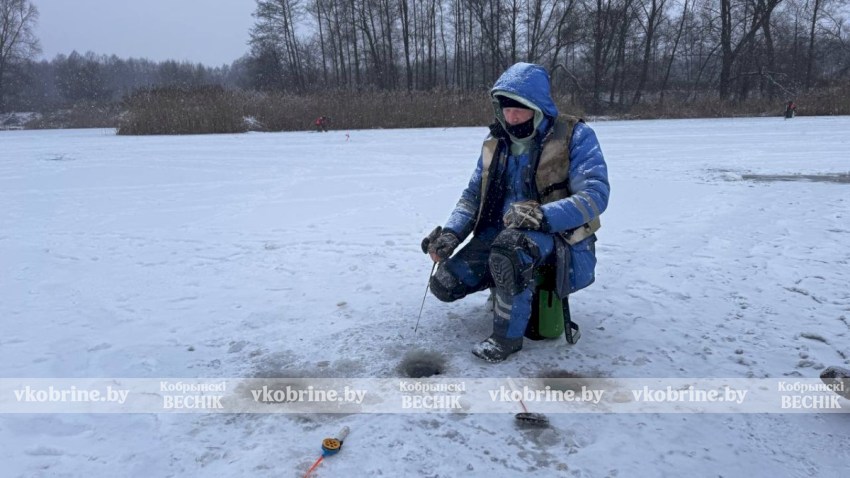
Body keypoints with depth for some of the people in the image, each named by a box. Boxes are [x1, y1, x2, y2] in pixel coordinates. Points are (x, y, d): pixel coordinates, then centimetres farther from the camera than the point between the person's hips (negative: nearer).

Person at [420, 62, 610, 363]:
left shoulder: (575, 137, -12)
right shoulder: (495, 144, 6)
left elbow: (595, 194, -22)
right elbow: (473, 195, 8)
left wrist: (542, 216, -38)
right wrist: (451, 233, -10)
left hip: (558, 237, -6)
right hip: (500, 234, 6)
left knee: (510, 246, -39)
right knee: (445, 284, -8)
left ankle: (508, 336, -17)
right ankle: (506, 285, 18)